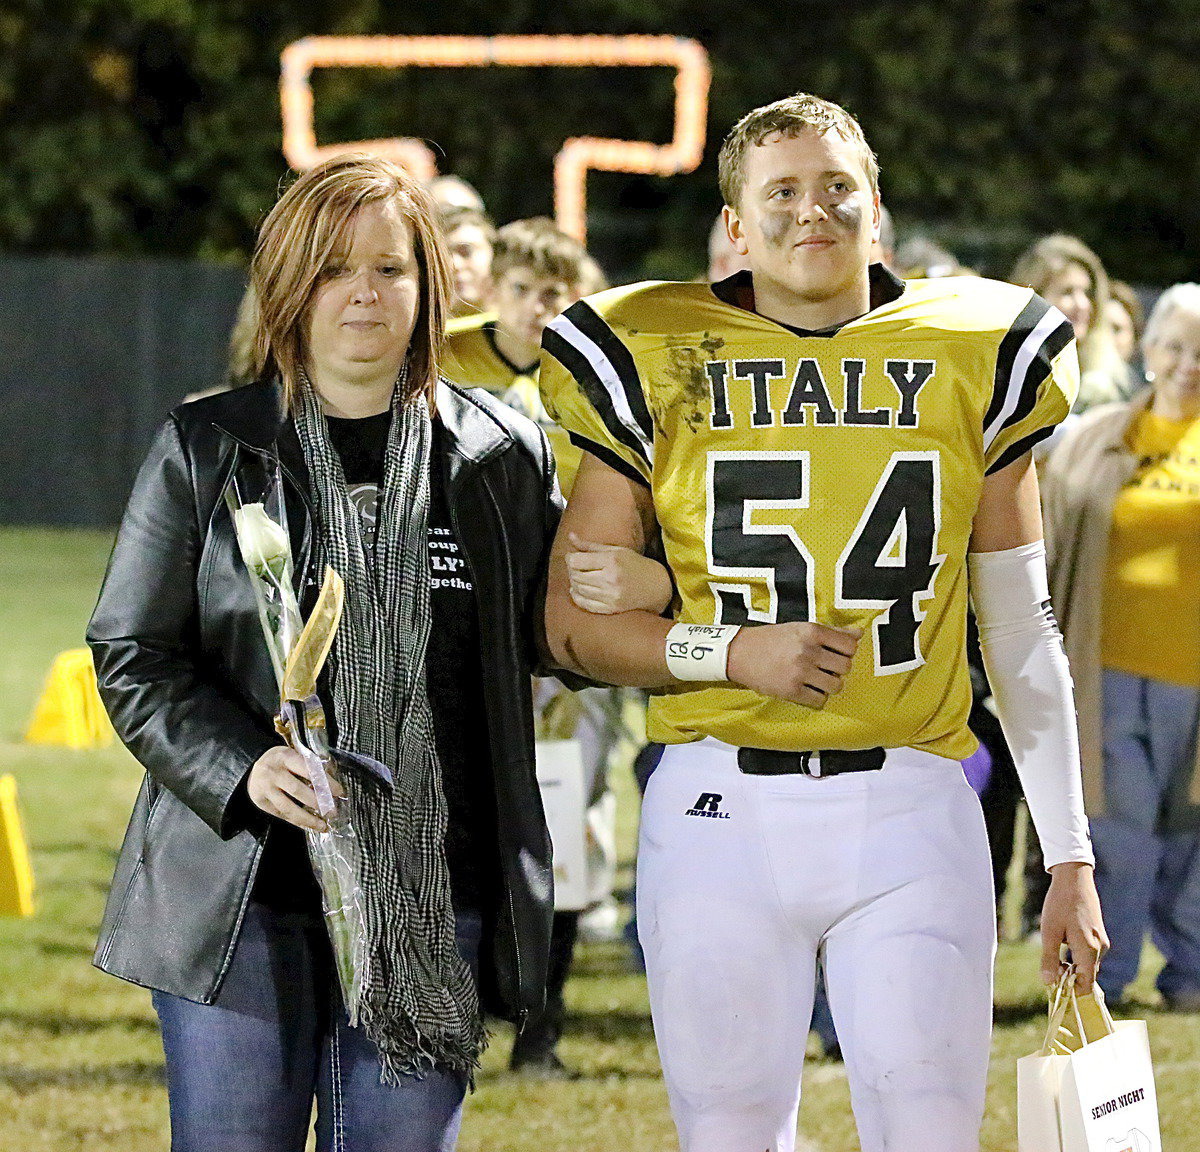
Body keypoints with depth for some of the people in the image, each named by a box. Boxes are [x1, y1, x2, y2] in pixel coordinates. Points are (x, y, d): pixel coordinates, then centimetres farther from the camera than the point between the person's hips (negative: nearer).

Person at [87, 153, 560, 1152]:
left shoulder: (502, 457, 8)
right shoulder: (205, 452, 4)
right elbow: (132, 655, 1)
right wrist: (240, 768, -14)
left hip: (433, 907, 1)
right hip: (243, 894, -1)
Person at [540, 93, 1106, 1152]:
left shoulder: (972, 367, 7)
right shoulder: (659, 370, 4)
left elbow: (1024, 639, 12)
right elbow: (571, 619, 6)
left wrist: (1070, 857, 10)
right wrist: (731, 651, -11)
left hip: (910, 819, 0)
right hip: (724, 814, 0)